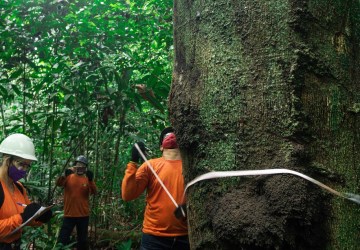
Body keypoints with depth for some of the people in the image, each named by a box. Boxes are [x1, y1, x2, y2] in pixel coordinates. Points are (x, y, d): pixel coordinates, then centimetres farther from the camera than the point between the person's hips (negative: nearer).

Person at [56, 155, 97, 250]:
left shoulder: (87, 179, 1)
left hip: (83, 215, 1)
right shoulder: (69, 177, 2)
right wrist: (64, 175, -37)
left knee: (82, 240, 12)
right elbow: (58, 184, -17)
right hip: (69, 214, 0)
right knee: (63, 238, 1)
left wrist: (91, 180, -31)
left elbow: (94, 192, -14)